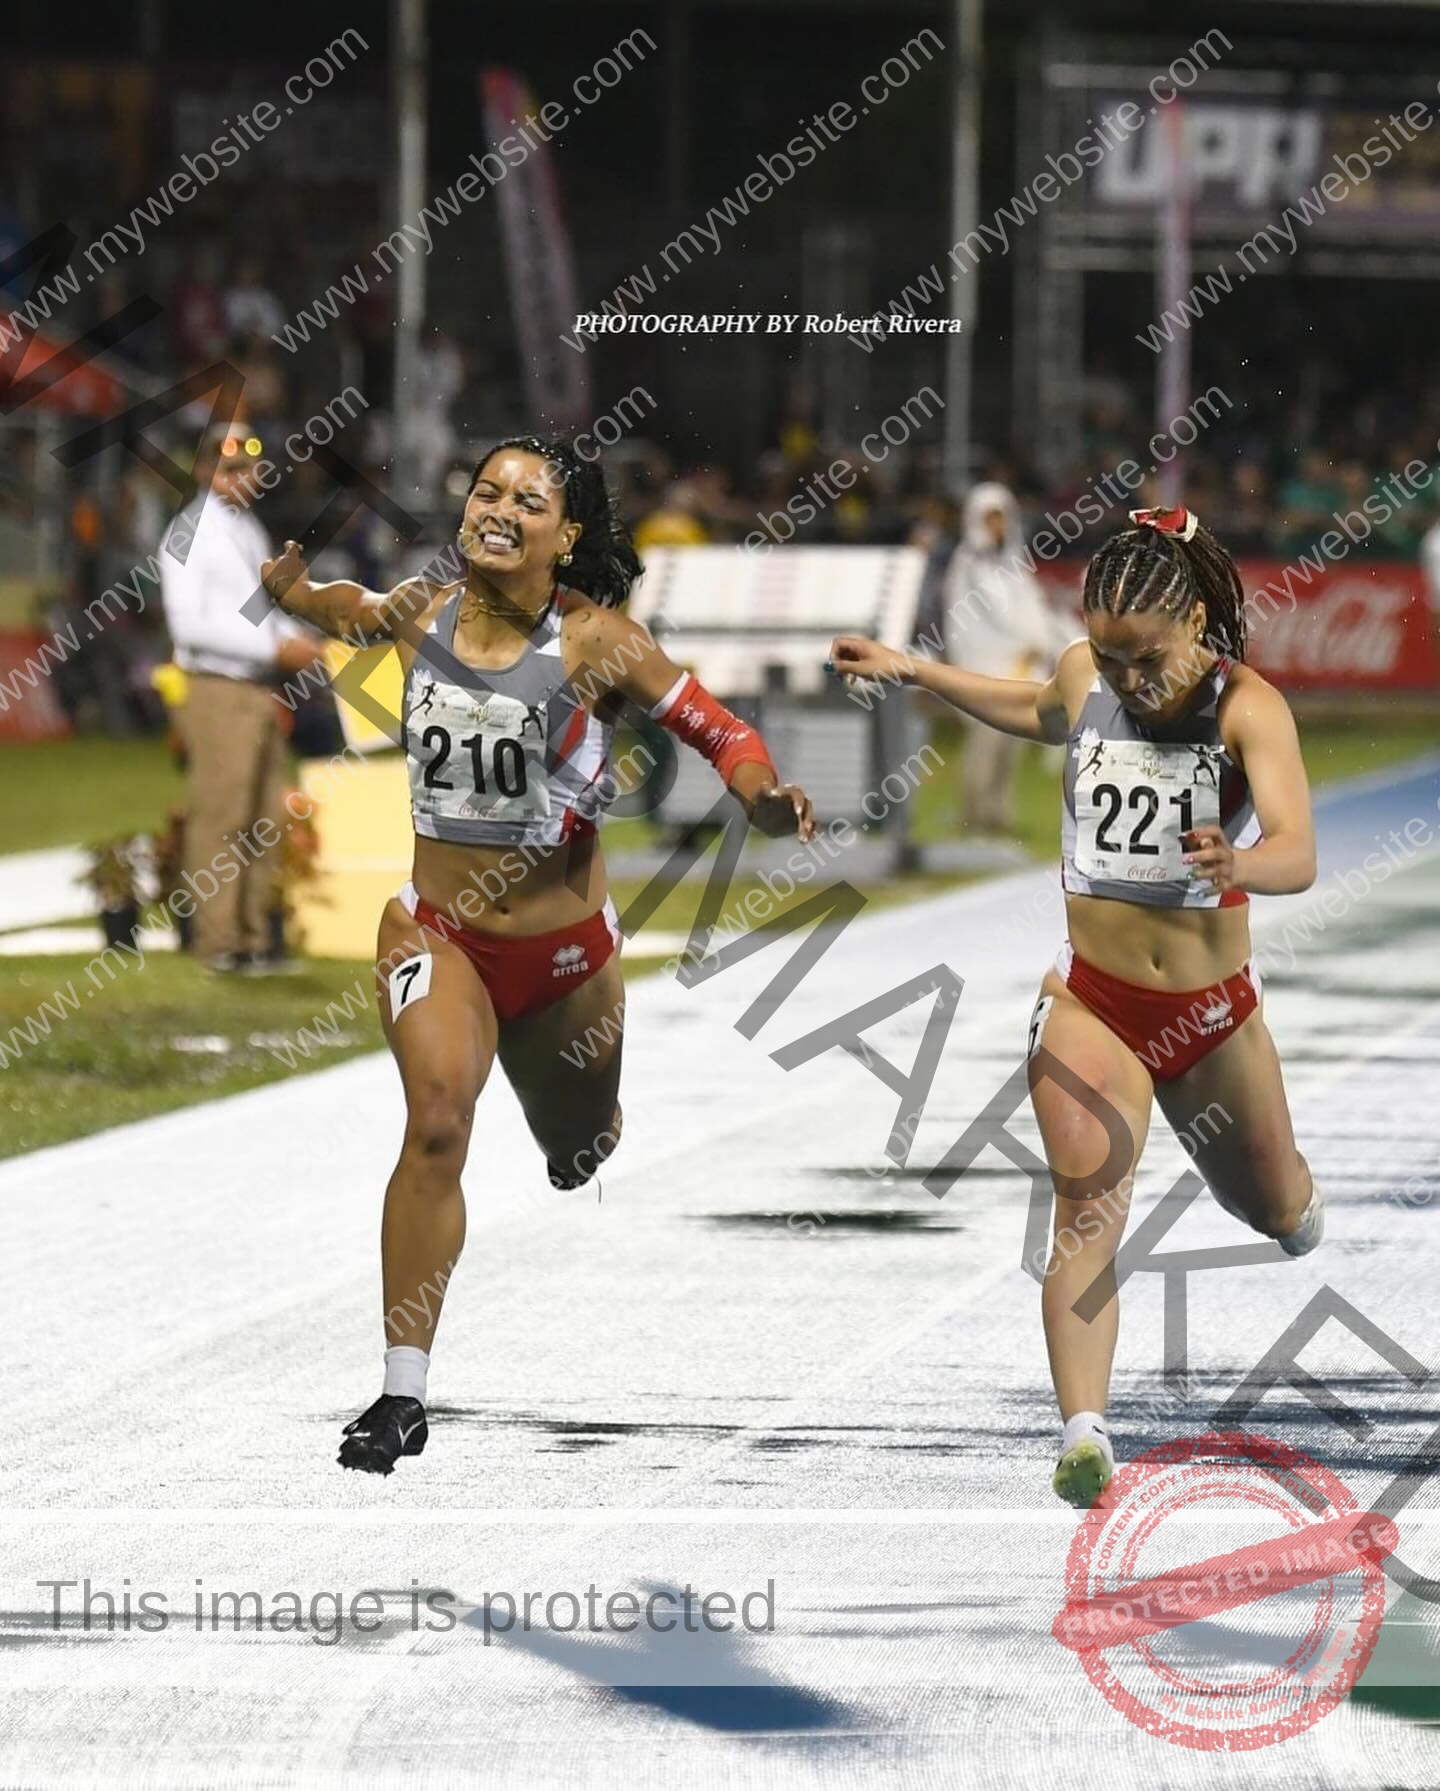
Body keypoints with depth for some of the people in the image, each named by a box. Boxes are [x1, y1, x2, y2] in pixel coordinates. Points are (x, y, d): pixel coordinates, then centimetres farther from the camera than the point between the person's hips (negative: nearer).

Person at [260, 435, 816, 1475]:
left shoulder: (593, 639, -14)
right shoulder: (416, 615, -4)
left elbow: (716, 728, -13)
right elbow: (331, 607, 19)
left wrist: (765, 797, -33)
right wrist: (284, 582, -1)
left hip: (563, 943, 0)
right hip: (438, 927, 0)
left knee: (578, 1148, 20)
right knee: (438, 1123, -24)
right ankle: (404, 1397, -23)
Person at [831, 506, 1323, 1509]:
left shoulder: (1248, 707, -20)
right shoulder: (1084, 676, -7)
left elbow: (1298, 855, -35)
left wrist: (1241, 864, -57)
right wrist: (917, 674, 17)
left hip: (1214, 1013, -1)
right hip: (1091, 1002, 1)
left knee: (1278, 1213, 23)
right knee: (1089, 1214, -21)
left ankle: (1297, 1201, 60)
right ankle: (1084, 1433, -29)